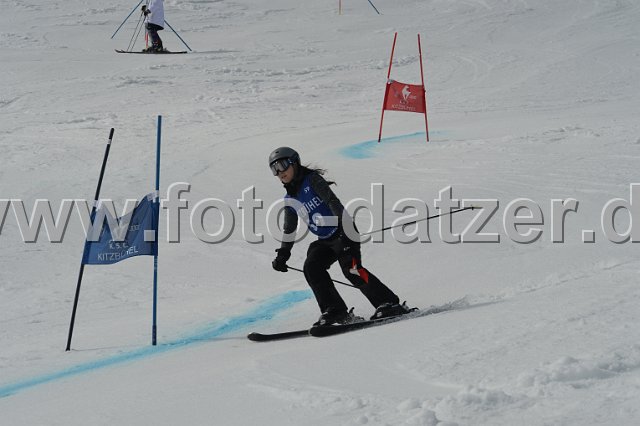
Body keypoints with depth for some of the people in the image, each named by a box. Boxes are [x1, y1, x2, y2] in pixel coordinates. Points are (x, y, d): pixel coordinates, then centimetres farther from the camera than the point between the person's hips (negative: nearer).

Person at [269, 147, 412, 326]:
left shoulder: (312, 180, -8)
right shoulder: (289, 200, 13)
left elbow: (333, 202, -20)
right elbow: (289, 230, 25)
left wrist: (348, 232, -31)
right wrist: (282, 254, 19)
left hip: (341, 232, -7)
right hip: (325, 241, 7)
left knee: (351, 269, -23)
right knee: (311, 268, -16)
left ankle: (389, 304, -21)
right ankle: (335, 311, -15)